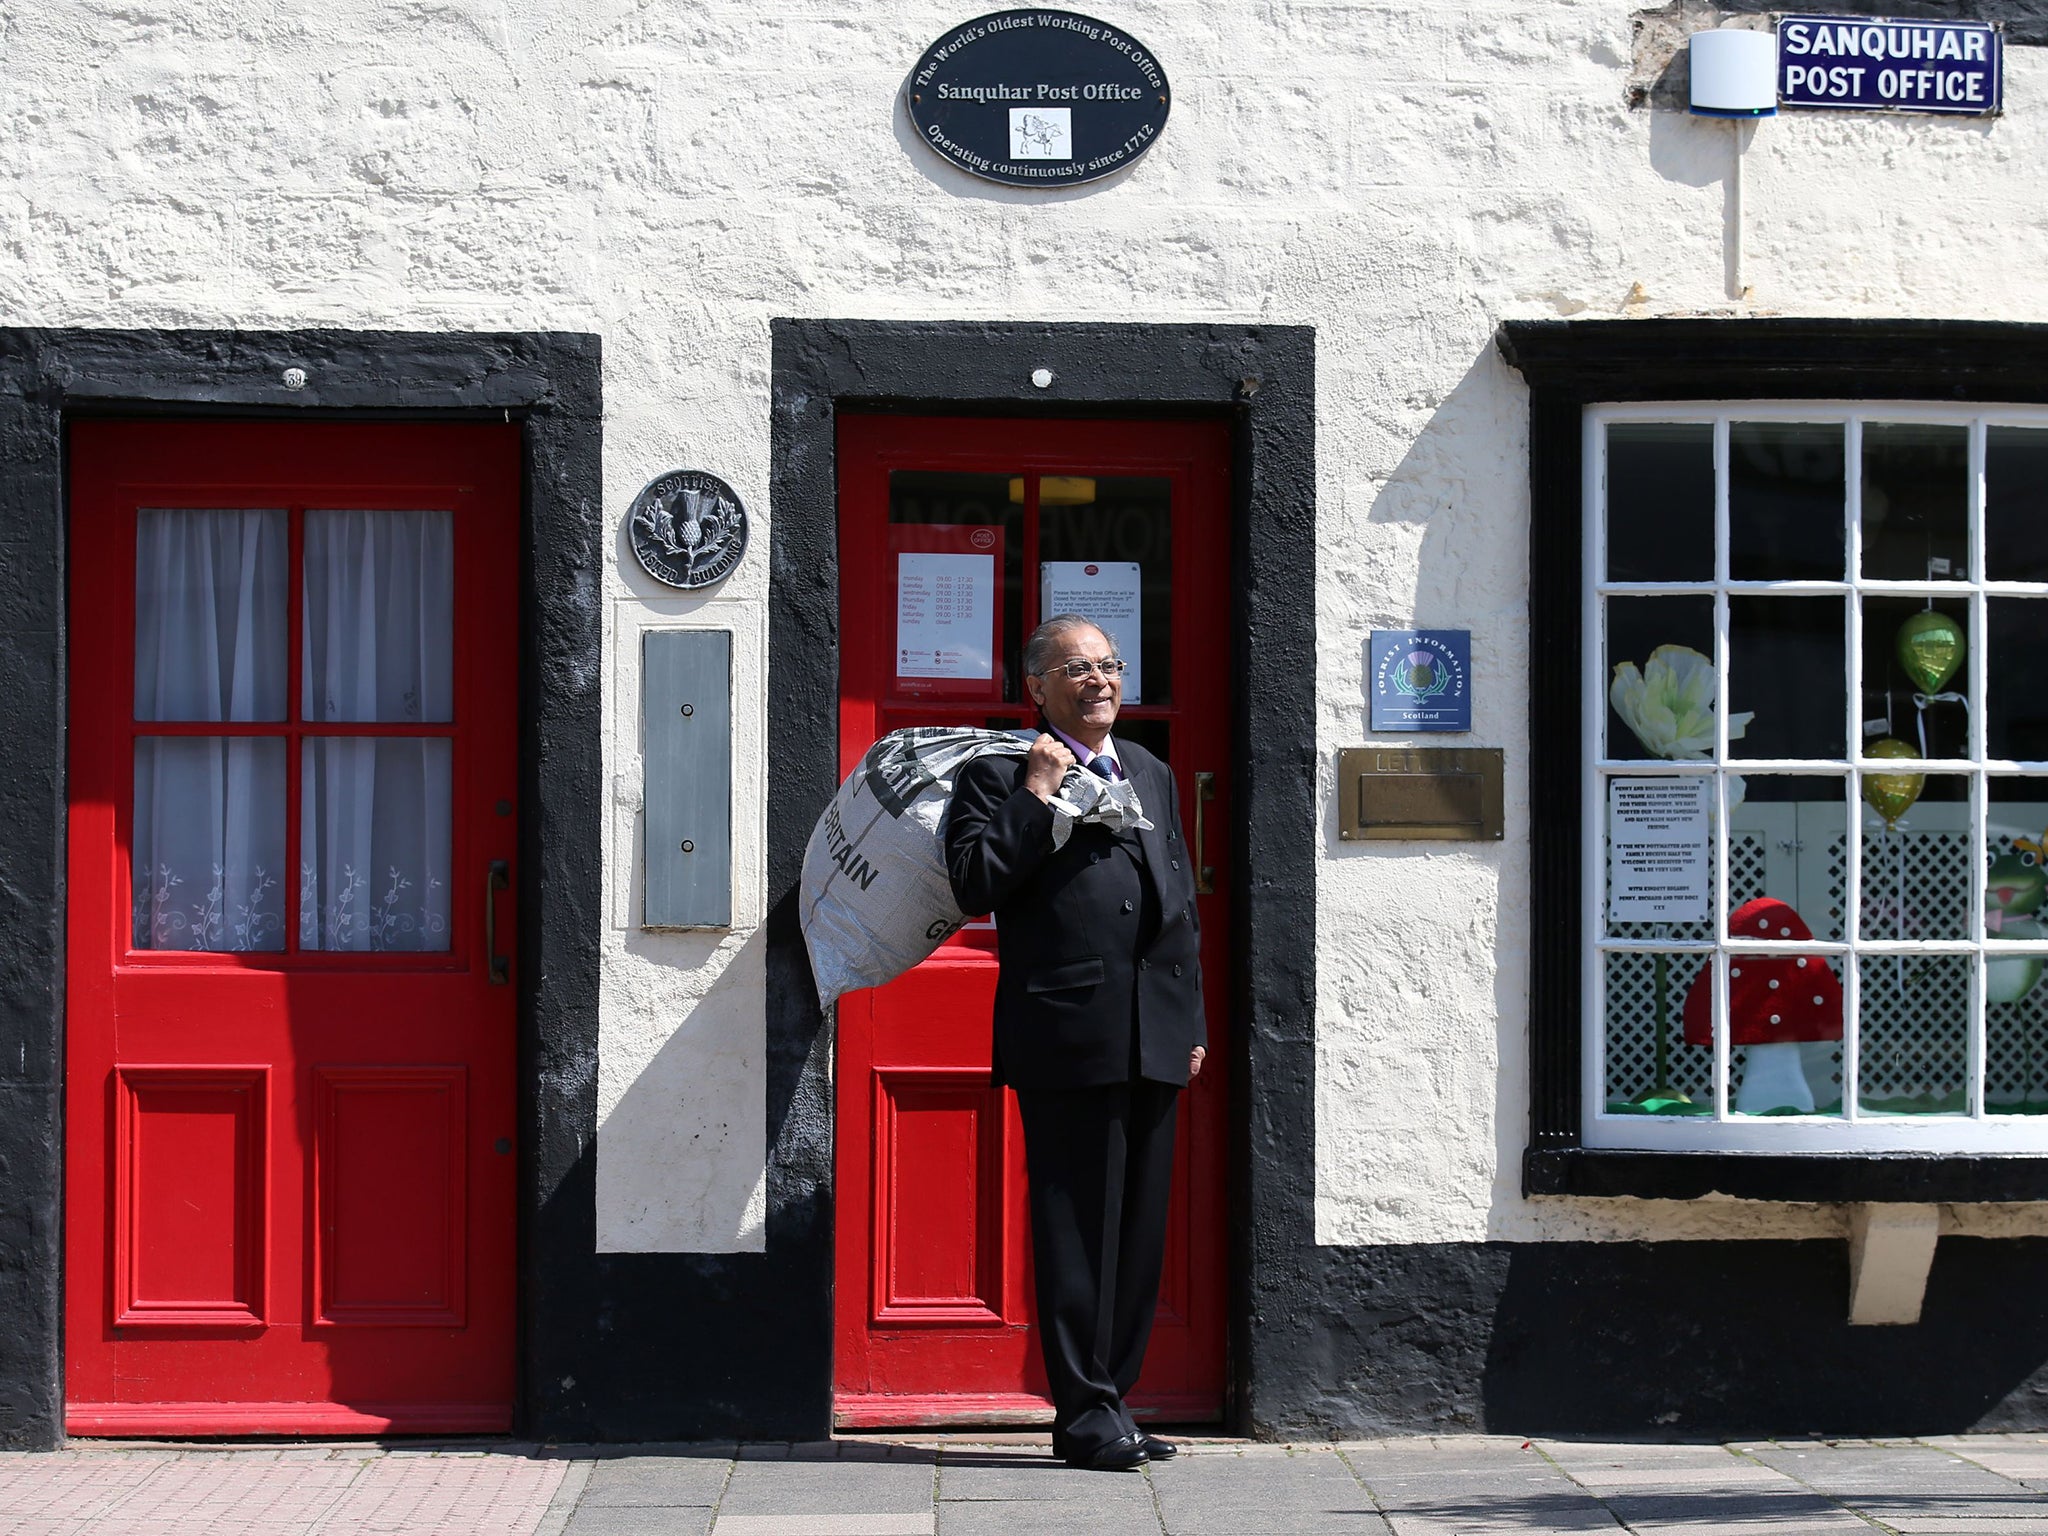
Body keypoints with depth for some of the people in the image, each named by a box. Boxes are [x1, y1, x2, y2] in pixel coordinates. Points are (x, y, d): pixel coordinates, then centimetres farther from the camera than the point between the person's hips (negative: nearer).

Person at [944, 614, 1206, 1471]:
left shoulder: (1152, 775, 20)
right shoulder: (998, 776, -1)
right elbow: (974, 885, -13)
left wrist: (1193, 1020, 16)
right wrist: (1037, 794, -13)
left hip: (1154, 1041, 7)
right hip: (1066, 1037, -7)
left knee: (1141, 1226, 9)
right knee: (1076, 1223, -4)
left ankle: (1110, 1398, 18)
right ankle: (1084, 1409, 3)